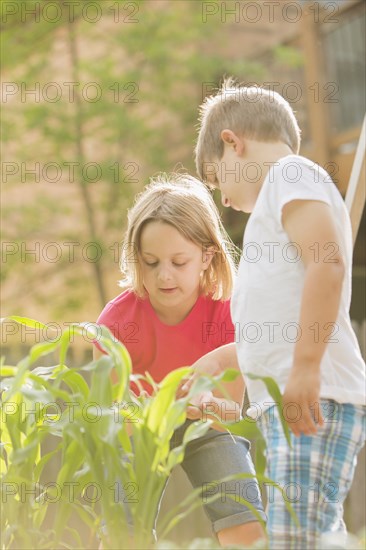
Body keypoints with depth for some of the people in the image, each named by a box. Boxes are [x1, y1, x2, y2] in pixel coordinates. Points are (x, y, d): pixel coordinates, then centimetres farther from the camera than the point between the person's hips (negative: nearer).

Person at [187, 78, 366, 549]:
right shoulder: (282, 195, 29)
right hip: (288, 403, 10)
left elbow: (328, 262, -19)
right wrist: (218, 360, 41)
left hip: (314, 399, -10)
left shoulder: (290, 172, 0)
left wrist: (306, 368, -23)